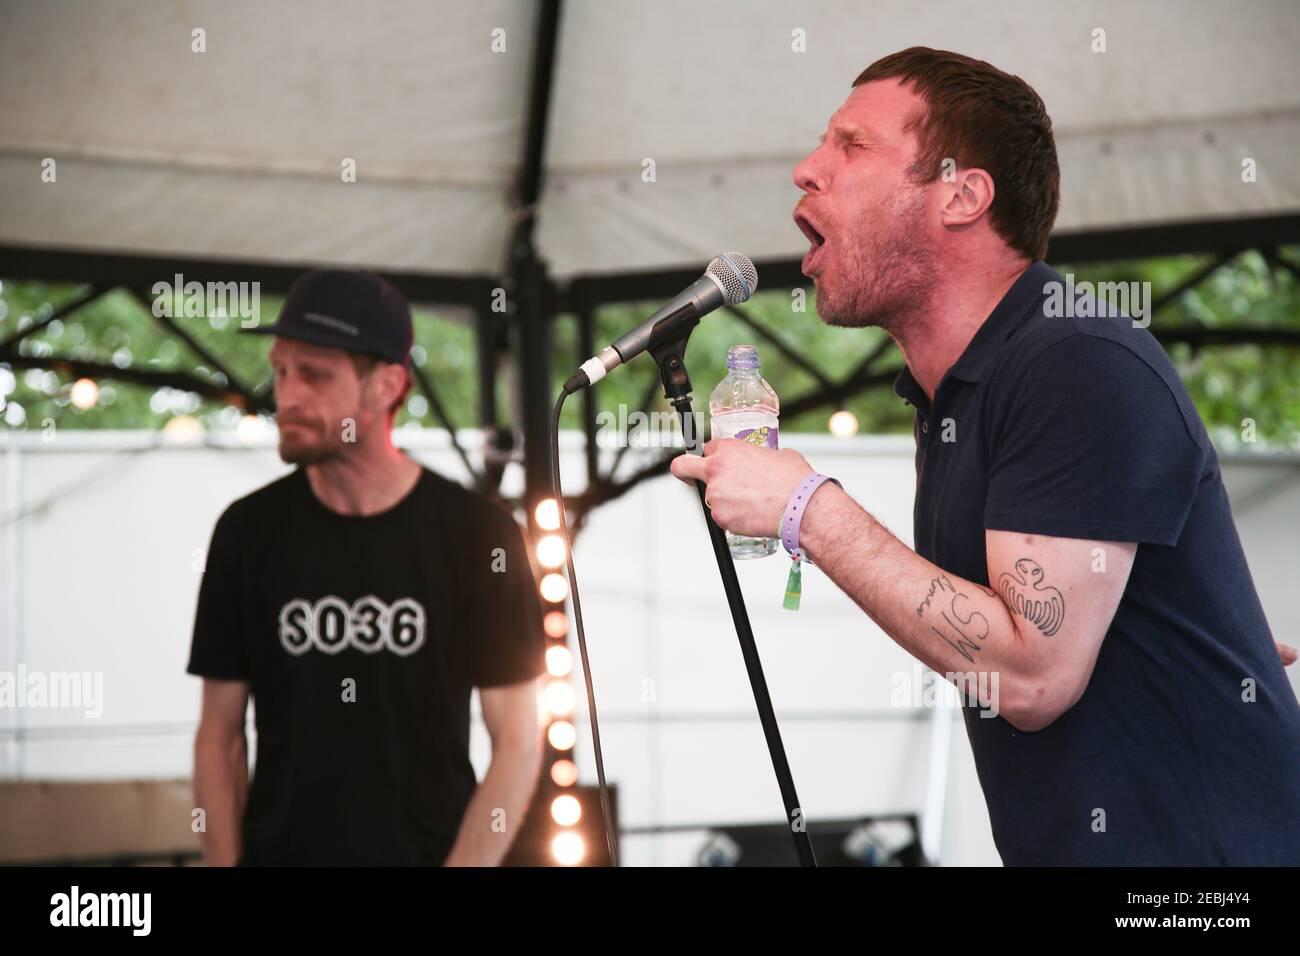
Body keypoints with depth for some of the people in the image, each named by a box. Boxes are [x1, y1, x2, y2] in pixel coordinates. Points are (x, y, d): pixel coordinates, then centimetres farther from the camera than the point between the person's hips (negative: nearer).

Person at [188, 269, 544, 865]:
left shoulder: (476, 533, -2)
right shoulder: (250, 531, 4)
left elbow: (517, 741, -2)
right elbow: (220, 733, 7)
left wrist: (460, 866, -11)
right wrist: (224, 862, -3)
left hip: (431, 852, -2)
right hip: (278, 851, 2)